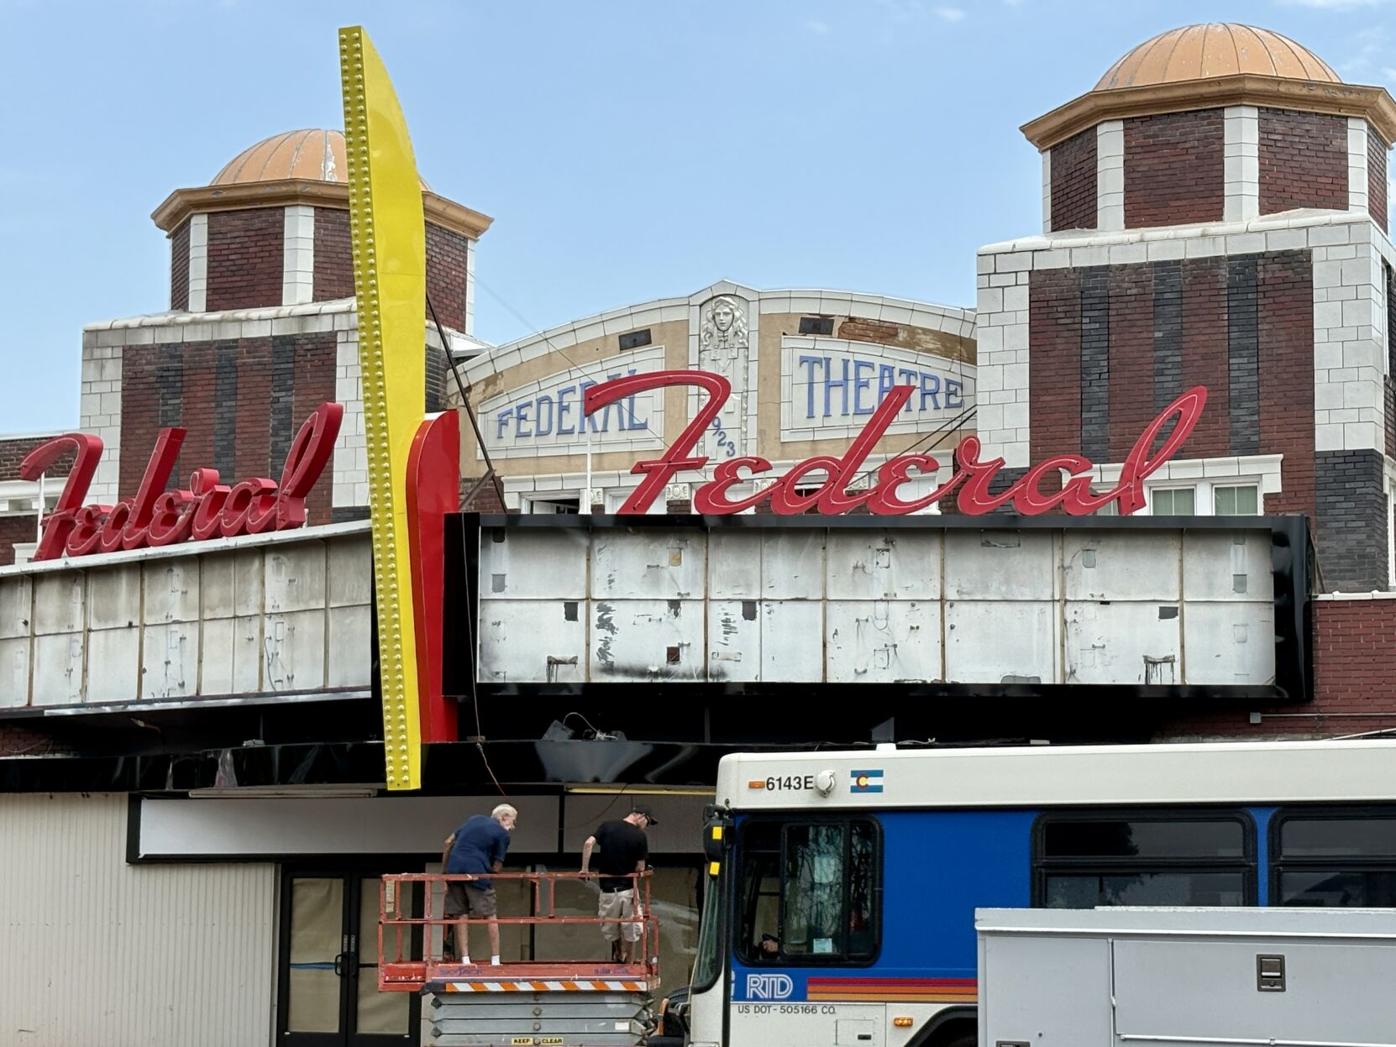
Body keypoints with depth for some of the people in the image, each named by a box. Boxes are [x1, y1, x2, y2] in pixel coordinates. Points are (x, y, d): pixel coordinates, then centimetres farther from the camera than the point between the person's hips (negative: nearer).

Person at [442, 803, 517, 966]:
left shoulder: (474, 819, 21)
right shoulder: (503, 834, 5)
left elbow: (448, 843, 19)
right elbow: (496, 867, 1)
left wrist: (444, 870, 23)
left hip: (454, 868, 5)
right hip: (476, 871, -5)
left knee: (461, 915, 10)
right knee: (491, 916, 5)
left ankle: (465, 959, 6)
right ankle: (495, 960, 4)